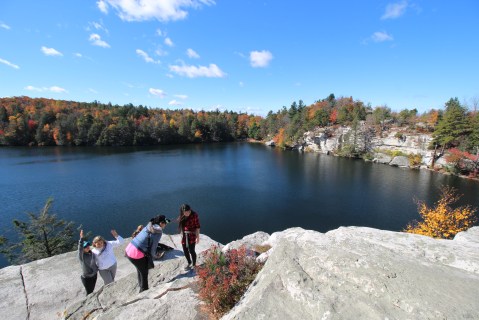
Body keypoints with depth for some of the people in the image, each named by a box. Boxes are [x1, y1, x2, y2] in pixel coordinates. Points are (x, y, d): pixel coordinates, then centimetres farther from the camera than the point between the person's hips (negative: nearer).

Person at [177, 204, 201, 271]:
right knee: (185, 251, 14)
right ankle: (189, 263, 39)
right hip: (184, 236, 5)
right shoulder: (182, 216, 0)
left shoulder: (194, 215, -16)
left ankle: (194, 265, 24)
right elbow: (181, 226, 10)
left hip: (191, 236, -5)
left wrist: (198, 236, -10)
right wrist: (182, 235, 13)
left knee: (191, 251, 0)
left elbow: (197, 226, -11)